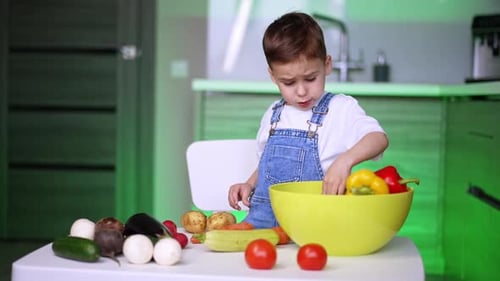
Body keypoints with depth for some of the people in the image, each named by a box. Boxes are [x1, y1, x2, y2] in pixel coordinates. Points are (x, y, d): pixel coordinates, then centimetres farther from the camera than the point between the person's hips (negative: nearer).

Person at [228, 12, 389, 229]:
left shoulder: (341, 109, 0)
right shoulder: (273, 115, 15)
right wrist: (249, 184, 10)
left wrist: (345, 160, -31)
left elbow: (379, 138, -14)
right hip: (266, 216, 3)